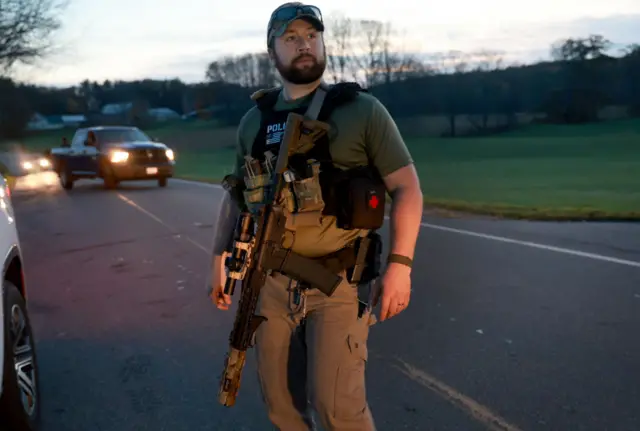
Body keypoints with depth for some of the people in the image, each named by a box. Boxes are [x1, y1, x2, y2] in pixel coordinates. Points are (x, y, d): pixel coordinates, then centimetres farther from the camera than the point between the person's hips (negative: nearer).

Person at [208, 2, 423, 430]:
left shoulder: (363, 110, -4)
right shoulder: (254, 121, 8)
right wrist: (220, 259, 12)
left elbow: (407, 188, -6)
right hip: (274, 281, 4)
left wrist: (400, 264, -15)